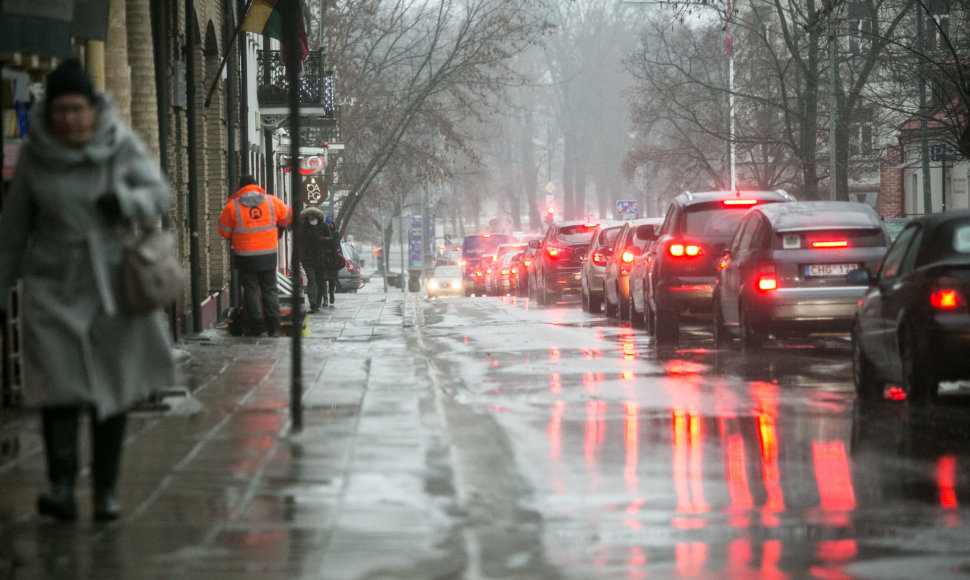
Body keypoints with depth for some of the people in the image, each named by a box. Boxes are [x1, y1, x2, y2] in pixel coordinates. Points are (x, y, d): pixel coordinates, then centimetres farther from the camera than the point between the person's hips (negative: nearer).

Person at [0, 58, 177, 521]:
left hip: (113, 285, 0)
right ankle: (61, 487, -18)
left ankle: (107, 490, 15)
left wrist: (126, 201, -27)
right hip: (53, 287, 0)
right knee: (59, 386, -12)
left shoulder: (121, 145, -5)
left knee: (111, 390, 6)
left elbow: (159, 195, -5)